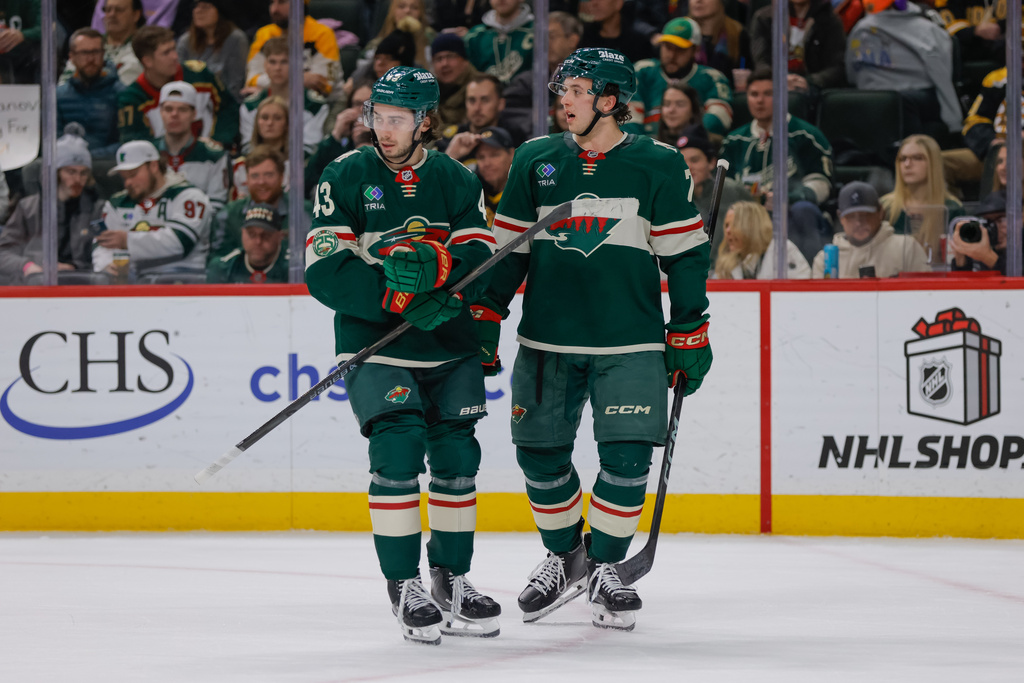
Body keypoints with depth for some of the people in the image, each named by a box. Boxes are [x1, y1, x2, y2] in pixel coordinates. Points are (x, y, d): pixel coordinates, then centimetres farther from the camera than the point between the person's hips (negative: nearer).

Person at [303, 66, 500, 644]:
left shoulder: (457, 181, 3)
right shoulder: (346, 179, -5)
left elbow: (481, 261, -8)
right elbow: (325, 272, -12)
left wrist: (434, 266, -29)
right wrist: (400, 297, -22)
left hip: (451, 347, 3)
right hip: (376, 343, -3)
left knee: (457, 456, 6)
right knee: (398, 448, -16)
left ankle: (452, 579, 22)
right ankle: (404, 585, -6)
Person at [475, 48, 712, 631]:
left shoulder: (658, 165, -1)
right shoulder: (536, 161, 6)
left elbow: (685, 254, 1)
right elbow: (508, 247, 11)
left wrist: (689, 336, -1)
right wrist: (485, 320, 6)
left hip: (631, 343, -2)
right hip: (548, 342, 2)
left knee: (627, 457, -8)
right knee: (540, 453, 3)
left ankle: (606, 567, 11)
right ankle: (565, 559, 26)